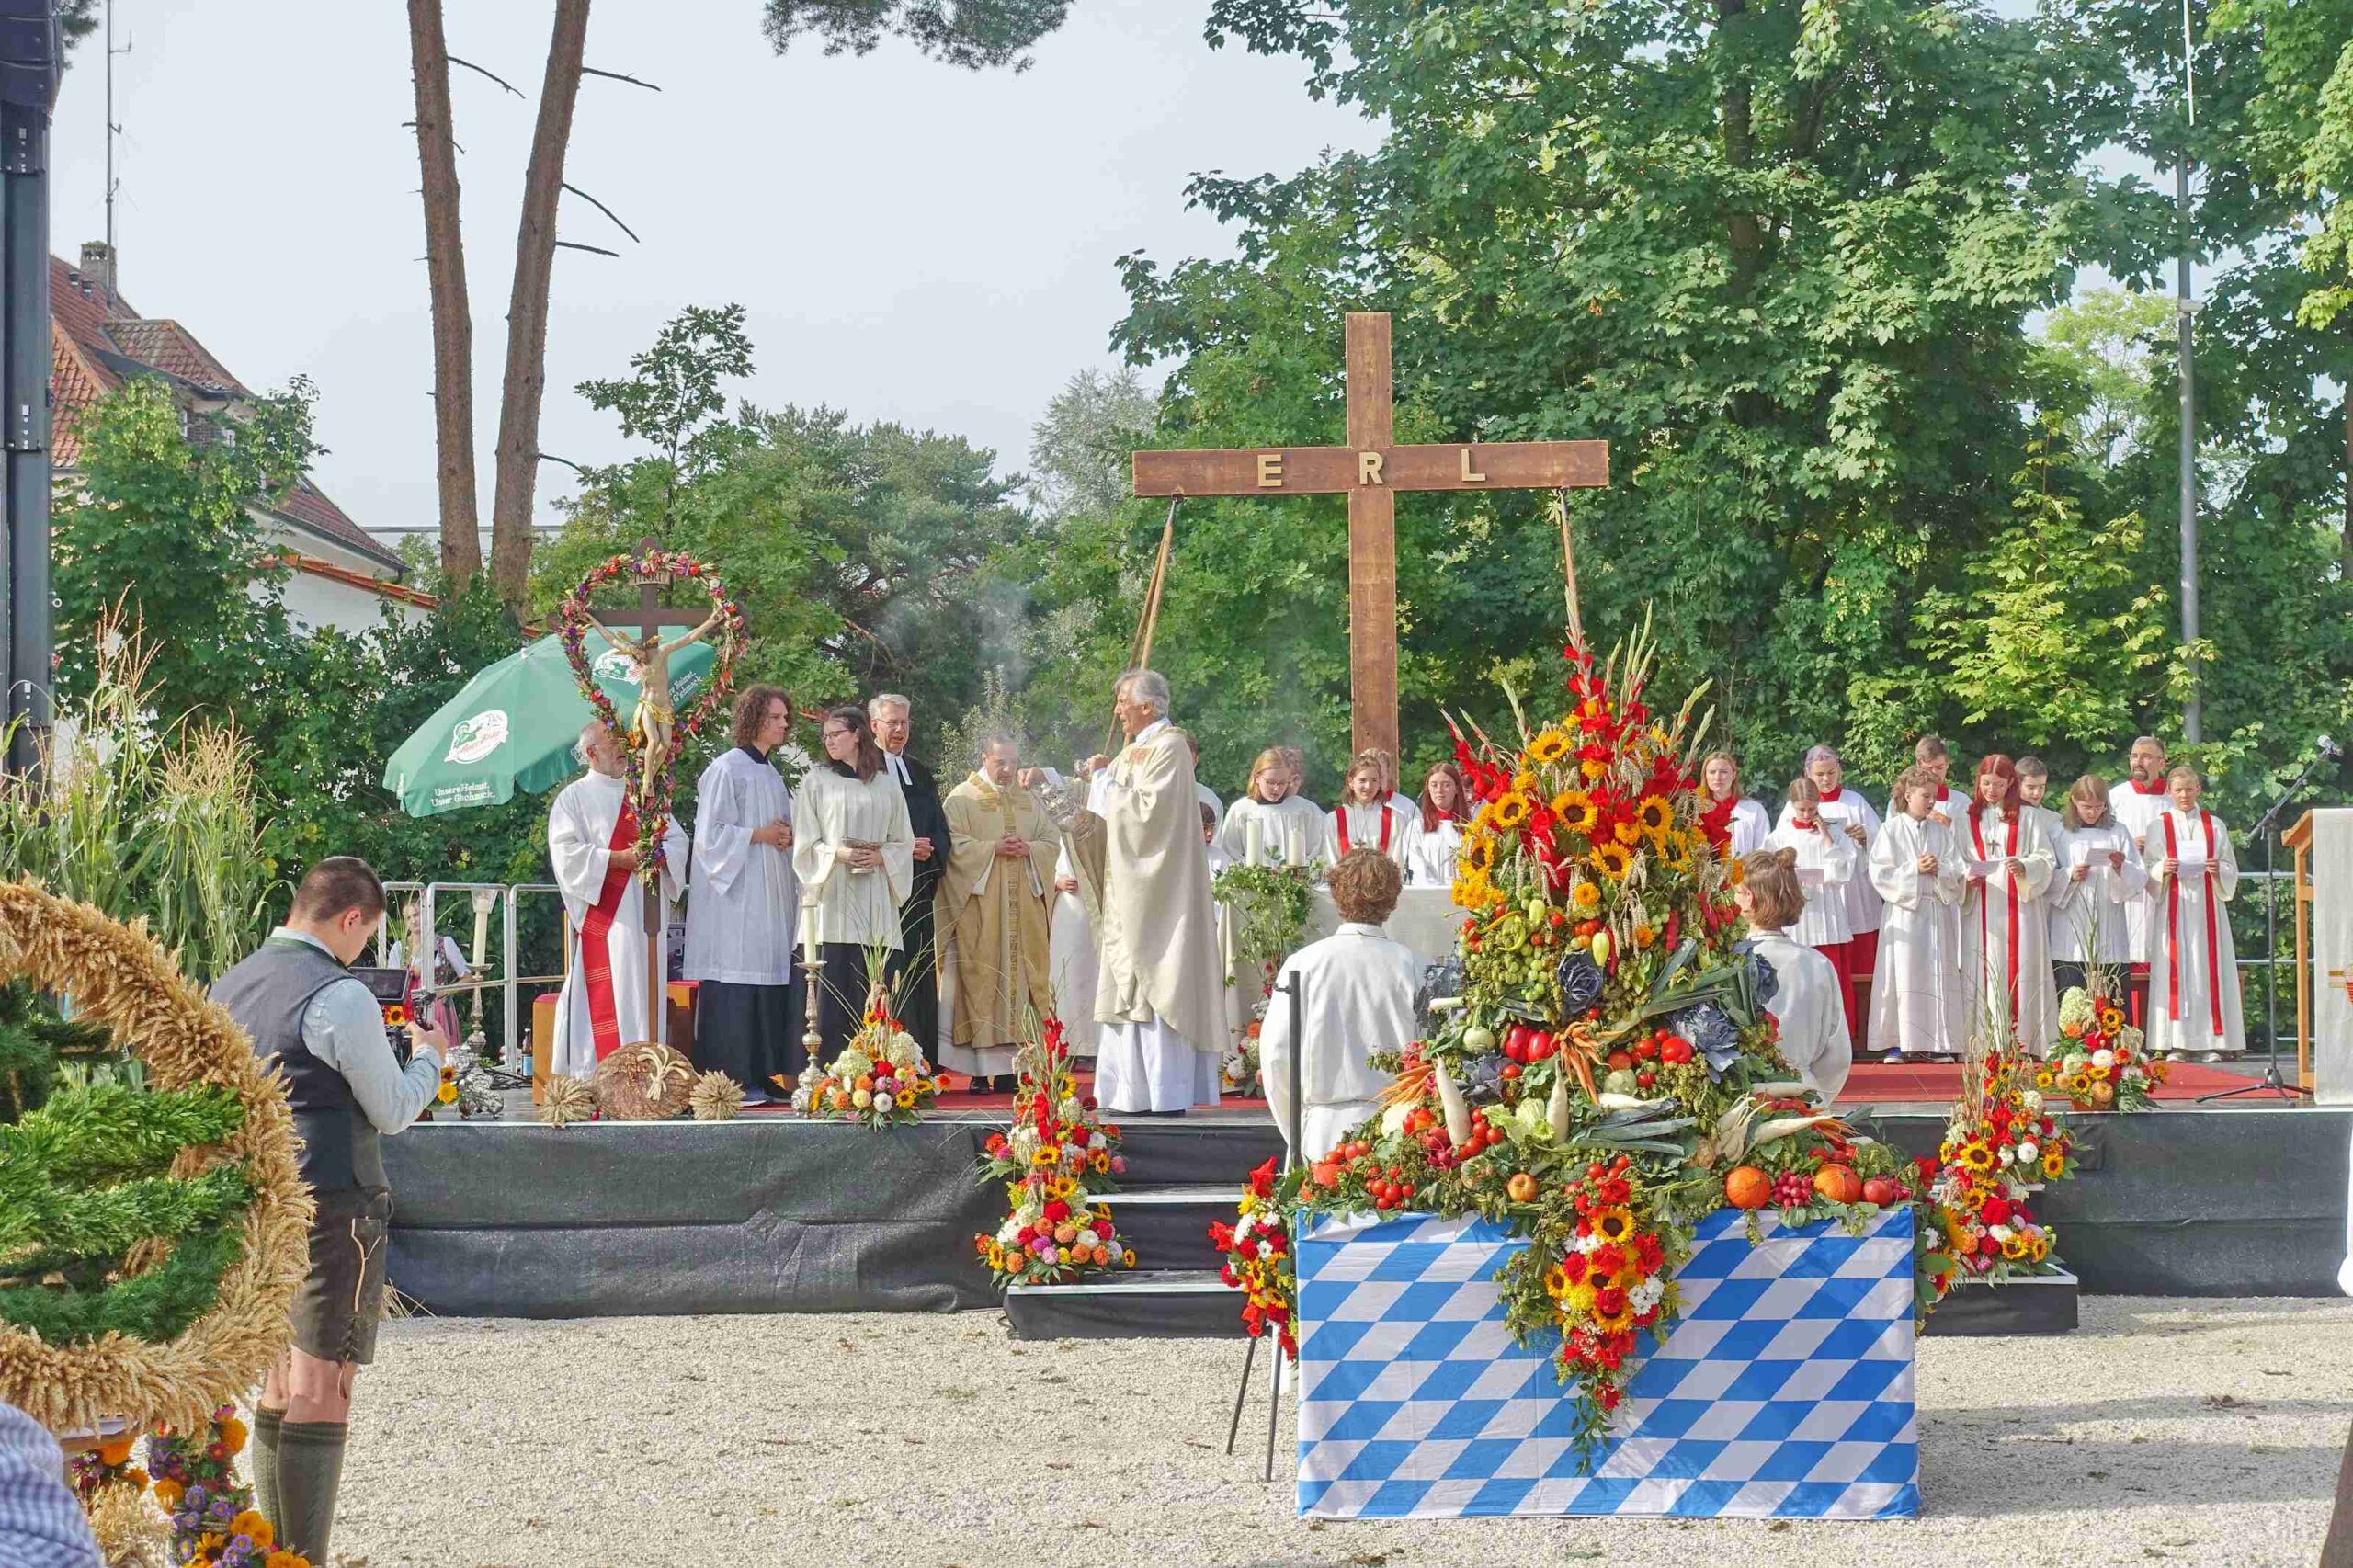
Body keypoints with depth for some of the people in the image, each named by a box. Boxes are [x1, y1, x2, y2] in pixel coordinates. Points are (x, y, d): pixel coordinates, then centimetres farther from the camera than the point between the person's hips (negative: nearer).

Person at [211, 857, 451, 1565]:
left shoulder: (229, 986, 10)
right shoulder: (339, 997, -14)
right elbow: (393, 1111, -7)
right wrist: (427, 1056, 12)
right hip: (332, 1209, -8)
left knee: (279, 1384, 14)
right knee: (322, 1392, -6)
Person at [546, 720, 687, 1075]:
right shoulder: (575, 797, 3)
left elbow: (678, 840, 16)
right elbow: (566, 852, -9)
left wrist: (658, 855, -6)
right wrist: (618, 858, -15)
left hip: (644, 910, 6)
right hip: (604, 916, -6)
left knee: (646, 989, 3)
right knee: (610, 993, -12)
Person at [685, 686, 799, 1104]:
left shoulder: (771, 773, 19)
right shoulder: (727, 769, -7)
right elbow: (710, 834, -12)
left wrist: (786, 836, 7)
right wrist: (759, 835, -12)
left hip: (770, 895, 9)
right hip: (738, 896, -8)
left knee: (769, 981, 5)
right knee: (736, 988, -10)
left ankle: (760, 1075, 8)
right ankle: (731, 1079, -9)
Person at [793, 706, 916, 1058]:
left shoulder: (887, 784, 13)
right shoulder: (816, 781, 7)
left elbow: (903, 842, 14)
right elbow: (805, 843, 3)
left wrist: (881, 857, -6)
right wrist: (838, 853, -13)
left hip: (875, 900, 2)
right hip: (832, 899, -2)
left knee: (875, 987, -2)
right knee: (833, 982, -8)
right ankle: (829, 1067, -8)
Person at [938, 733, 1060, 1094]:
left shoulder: (1029, 801, 17)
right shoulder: (963, 798, 2)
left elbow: (1052, 842, 14)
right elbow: (953, 843, -8)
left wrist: (1027, 849, -6)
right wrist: (994, 848, -16)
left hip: (1024, 908, 5)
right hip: (981, 906, -5)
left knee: (1021, 977, 0)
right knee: (983, 978, -8)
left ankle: (1014, 1065, 0)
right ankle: (983, 1070, -8)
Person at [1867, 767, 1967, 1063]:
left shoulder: (1941, 831, 10)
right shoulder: (1891, 830, 0)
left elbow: (1956, 873, 7)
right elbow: (1880, 873, -6)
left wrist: (1938, 870, -13)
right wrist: (1914, 869, -13)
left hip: (1936, 912, 3)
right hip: (1902, 912, -3)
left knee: (1936, 975, 1)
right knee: (1902, 974, -4)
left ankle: (1935, 1042, 4)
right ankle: (1897, 1042, -1)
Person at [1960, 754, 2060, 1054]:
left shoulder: (2027, 818, 7)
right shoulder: (1968, 818, 13)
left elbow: (2046, 860, 2)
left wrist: (2024, 867, -17)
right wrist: (1966, 879, -6)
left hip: (2019, 906, -2)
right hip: (1981, 909, 2)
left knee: (2020, 971, -7)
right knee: (1983, 972, -4)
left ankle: (2021, 1040, -8)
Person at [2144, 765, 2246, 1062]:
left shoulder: (2215, 826, 11)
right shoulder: (2158, 827, 8)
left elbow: (2232, 870, 9)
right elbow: (2149, 873, 5)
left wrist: (2218, 870, -12)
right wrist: (2163, 870, -16)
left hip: (2206, 907, 1)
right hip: (2173, 907, -1)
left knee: (2208, 968, -5)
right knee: (2176, 968, -7)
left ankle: (2210, 1042, -4)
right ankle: (2176, 1043, -7)